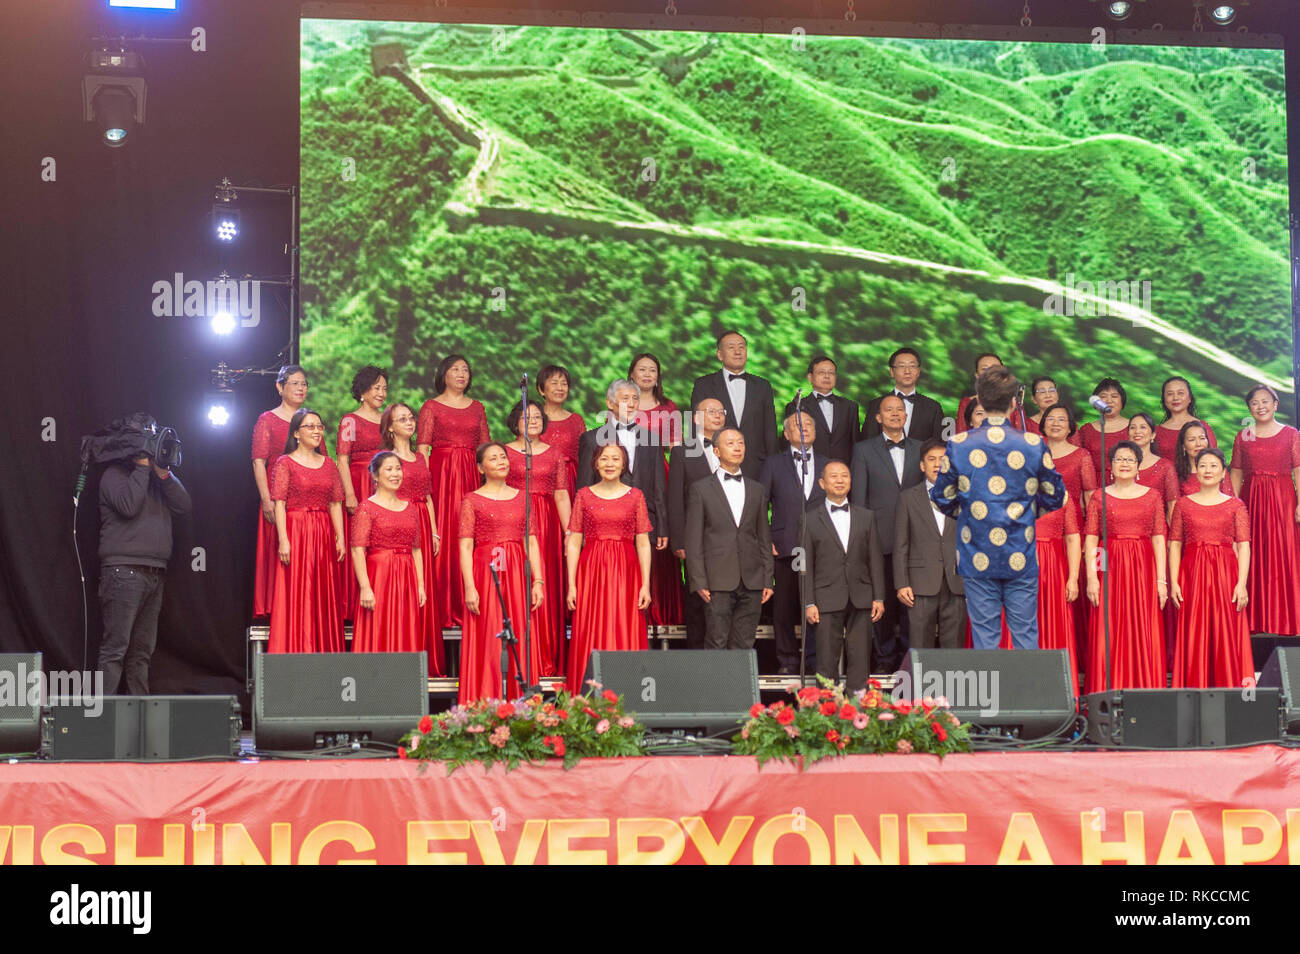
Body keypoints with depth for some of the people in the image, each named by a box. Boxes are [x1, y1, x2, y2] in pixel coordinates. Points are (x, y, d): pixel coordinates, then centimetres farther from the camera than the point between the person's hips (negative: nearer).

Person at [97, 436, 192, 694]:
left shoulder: (158, 477, 20)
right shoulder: (115, 474, 1)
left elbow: (183, 506, 8)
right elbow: (128, 505, -16)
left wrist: (163, 473, -2)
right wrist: (142, 467, -8)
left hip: (155, 573, 7)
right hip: (124, 569, -7)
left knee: (142, 651, 8)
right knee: (116, 647, -11)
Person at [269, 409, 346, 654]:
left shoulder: (328, 464, 14)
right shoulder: (285, 463, 0)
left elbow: (336, 504, 11)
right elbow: (279, 504, -7)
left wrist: (340, 537, 2)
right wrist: (283, 539, -16)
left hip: (323, 534, 5)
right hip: (295, 532, -5)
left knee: (325, 595, 4)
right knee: (295, 596, -5)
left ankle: (324, 655, 8)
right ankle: (294, 653, -3)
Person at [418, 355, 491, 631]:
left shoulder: (477, 408, 16)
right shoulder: (431, 407, 5)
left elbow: (485, 447, 15)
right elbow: (423, 449, -1)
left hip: (471, 474, 4)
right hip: (441, 473, -4)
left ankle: (466, 607, 3)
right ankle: (443, 610, -5)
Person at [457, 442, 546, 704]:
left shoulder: (522, 498, 12)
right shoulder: (472, 501, 3)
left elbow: (532, 543, 10)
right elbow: (465, 547, -3)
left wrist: (538, 581, 0)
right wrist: (469, 587, -13)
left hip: (517, 574, 3)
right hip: (485, 574, -3)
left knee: (520, 642, 1)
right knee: (487, 643, -5)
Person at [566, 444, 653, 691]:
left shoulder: (635, 496, 7)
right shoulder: (584, 495, 6)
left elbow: (643, 543, 4)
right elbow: (574, 543, 4)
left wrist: (645, 585, -4)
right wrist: (571, 585, -4)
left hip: (625, 571, 0)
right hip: (591, 571, 0)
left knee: (625, 636, -2)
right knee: (590, 639, -2)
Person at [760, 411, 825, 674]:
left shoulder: (828, 466, 15)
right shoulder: (774, 464, 10)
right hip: (785, 548, -1)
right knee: (784, 608, 3)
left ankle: (818, 659, 0)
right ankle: (788, 661, 13)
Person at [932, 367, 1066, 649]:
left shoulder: (959, 445, -4)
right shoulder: (1033, 445, -4)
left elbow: (942, 498, 4)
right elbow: (1055, 497, 5)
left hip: (977, 559, 0)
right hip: (1021, 558, 0)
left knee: (984, 636, 5)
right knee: (1025, 635, 6)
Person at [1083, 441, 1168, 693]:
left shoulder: (1152, 496, 10)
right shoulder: (1100, 497, 7)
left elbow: (1159, 539, 7)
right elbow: (1090, 540, 2)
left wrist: (1161, 579, -1)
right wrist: (1091, 577, -8)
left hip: (1144, 568, 1)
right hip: (1110, 568, -1)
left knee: (1144, 635, -1)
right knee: (1108, 634, -4)